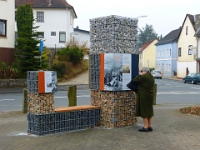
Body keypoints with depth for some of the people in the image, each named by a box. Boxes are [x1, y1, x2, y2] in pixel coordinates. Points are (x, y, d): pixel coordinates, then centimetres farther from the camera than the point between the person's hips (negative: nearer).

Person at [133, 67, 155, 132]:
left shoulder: (143, 77, -17)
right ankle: (150, 126, 19)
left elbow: (134, 80, -12)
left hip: (143, 96, -8)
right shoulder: (152, 77, 10)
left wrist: (140, 75, -2)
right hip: (150, 95, 8)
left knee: (144, 111, -2)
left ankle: (145, 127, 2)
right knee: (149, 111, 13)